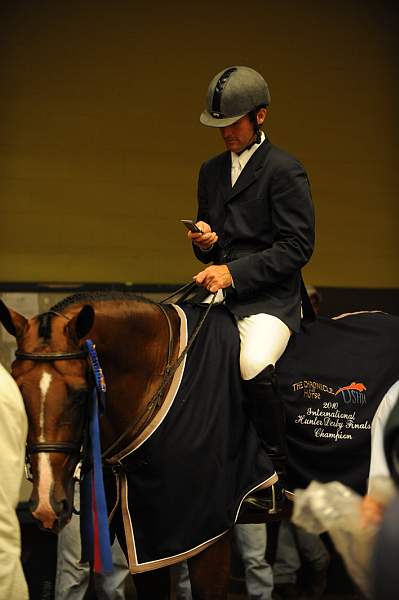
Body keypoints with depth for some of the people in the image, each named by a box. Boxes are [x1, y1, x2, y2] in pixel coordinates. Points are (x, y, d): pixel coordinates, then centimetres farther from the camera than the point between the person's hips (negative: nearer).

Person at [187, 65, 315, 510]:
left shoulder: (285, 170, -5)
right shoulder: (211, 171, 18)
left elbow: (297, 247, -11)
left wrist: (234, 272, -17)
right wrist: (203, 242, 3)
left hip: (270, 296, -7)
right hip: (218, 291, 8)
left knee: (254, 365, -33)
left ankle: (274, 470, -15)